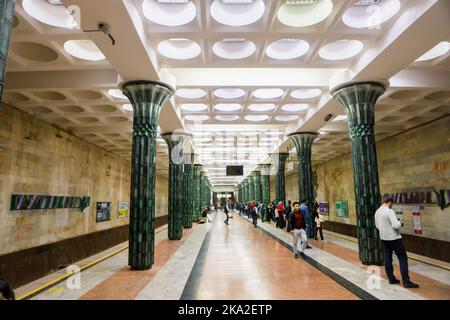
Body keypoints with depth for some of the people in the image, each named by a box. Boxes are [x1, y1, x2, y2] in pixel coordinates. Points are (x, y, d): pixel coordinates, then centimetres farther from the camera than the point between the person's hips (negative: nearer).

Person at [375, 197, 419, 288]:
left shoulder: (377, 212, 6)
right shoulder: (389, 211, -19)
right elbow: (396, 225, -26)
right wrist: (399, 222, -7)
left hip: (383, 238, 8)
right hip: (394, 238, -7)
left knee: (387, 259, 11)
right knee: (403, 258, 2)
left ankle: (391, 279, 18)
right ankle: (406, 281, 4)